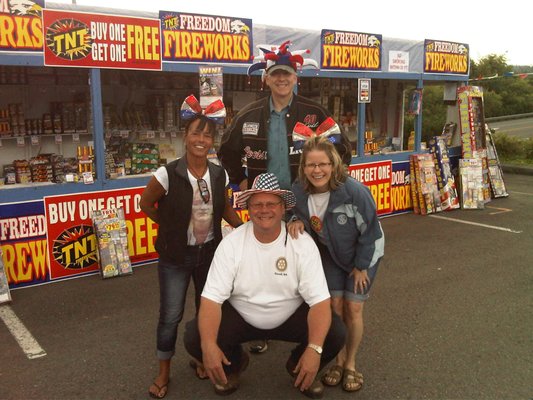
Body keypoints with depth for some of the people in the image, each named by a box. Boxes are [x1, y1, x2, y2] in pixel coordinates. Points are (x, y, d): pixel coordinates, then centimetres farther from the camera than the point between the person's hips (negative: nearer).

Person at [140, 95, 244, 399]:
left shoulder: (220, 175, -7)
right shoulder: (167, 174, -18)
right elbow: (146, 204, -2)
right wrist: (171, 226, 3)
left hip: (210, 252, 4)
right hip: (176, 256, -4)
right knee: (170, 315, 6)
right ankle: (164, 372, 27)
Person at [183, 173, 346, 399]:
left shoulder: (303, 243, -18)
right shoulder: (231, 243, -17)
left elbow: (319, 300, -22)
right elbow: (212, 298, -20)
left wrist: (314, 349, -37)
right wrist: (208, 344, -37)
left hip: (290, 318, 0)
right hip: (241, 317, 0)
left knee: (336, 334, -24)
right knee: (194, 338, -23)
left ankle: (298, 366, 11)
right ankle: (234, 363, 13)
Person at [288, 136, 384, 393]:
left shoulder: (354, 191, -34)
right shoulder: (299, 191, -21)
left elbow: (369, 231, -21)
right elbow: (301, 217, -2)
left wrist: (361, 266, -12)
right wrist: (297, 222, -27)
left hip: (364, 255, -3)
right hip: (331, 254, 3)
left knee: (353, 309, -1)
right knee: (335, 306, 3)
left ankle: (351, 364, 21)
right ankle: (339, 360, 25)